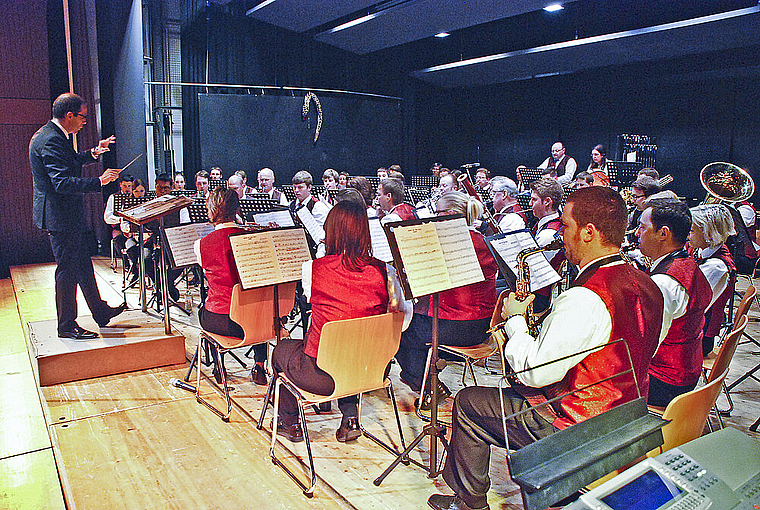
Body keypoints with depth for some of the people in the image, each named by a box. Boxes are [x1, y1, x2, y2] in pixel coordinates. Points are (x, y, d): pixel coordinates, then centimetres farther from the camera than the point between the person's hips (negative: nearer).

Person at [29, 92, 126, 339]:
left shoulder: (50, 135, 12)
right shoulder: (51, 140, -22)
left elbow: (68, 163, 25)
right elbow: (62, 183, -29)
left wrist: (92, 153, 15)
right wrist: (99, 181, -31)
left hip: (67, 215, 11)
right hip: (60, 216, -11)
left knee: (83, 264, 18)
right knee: (67, 270, 0)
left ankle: (100, 311, 30)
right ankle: (67, 326, 13)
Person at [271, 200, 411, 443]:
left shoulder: (312, 268, -14)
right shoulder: (384, 271, -10)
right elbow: (404, 315, 1)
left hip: (323, 376, -3)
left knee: (281, 348, 30)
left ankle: (290, 424, 43)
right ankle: (350, 418, 32)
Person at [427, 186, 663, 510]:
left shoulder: (585, 298, -31)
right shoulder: (645, 285, -1)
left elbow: (535, 373, -26)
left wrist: (514, 320, -12)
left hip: (575, 428, -9)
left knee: (467, 402, 6)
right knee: (514, 392, 29)